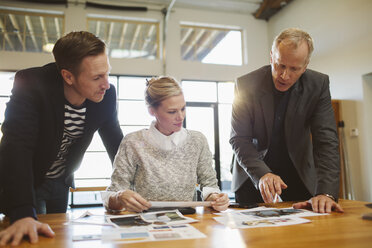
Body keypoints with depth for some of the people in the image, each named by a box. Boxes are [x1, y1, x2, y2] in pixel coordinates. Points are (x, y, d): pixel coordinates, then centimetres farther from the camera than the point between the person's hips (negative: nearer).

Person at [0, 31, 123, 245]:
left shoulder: (107, 94, -17)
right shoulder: (31, 85, -30)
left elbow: (116, 143, -5)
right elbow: (17, 145, -38)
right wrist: (23, 214, -47)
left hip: (61, 181, 5)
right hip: (23, 181, -4)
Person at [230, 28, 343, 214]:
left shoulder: (318, 84, -12)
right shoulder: (246, 84, -16)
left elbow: (327, 140, -16)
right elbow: (239, 139, -16)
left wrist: (326, 192, -28)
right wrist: (262, 173, -32)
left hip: (299, 176, 1)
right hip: (253, 177, 0)